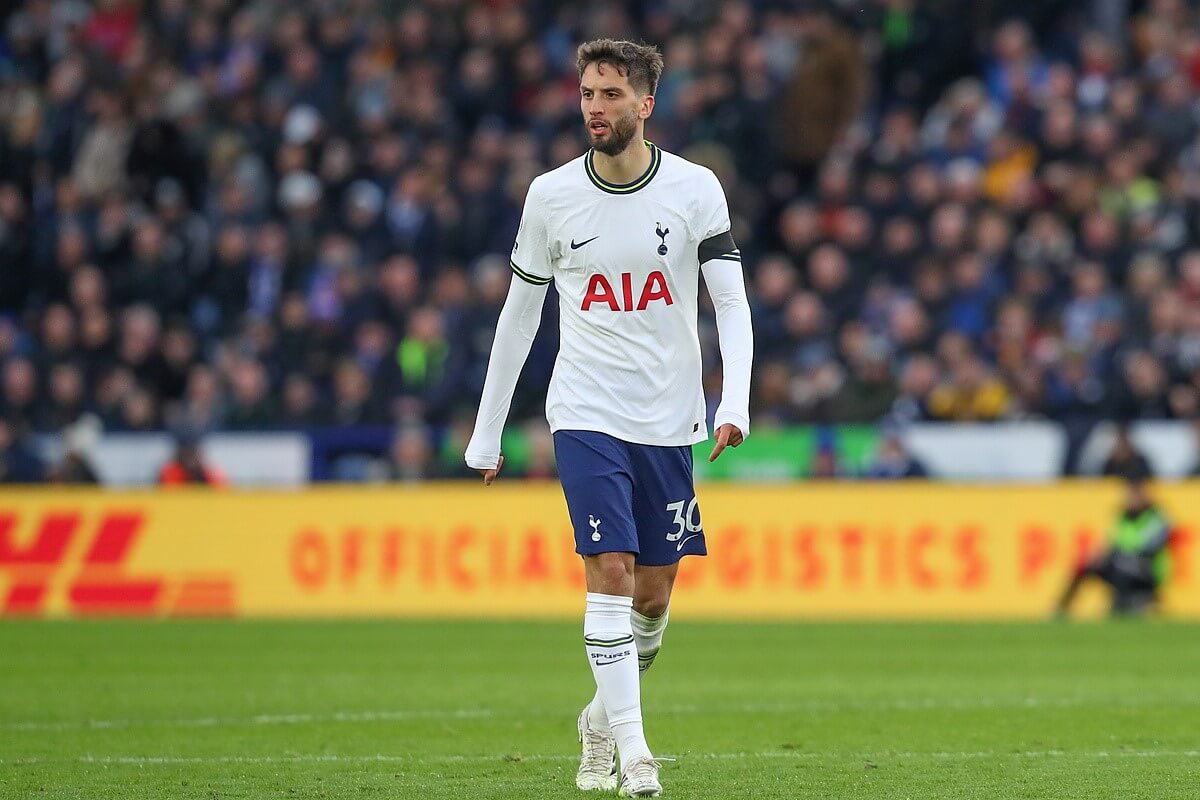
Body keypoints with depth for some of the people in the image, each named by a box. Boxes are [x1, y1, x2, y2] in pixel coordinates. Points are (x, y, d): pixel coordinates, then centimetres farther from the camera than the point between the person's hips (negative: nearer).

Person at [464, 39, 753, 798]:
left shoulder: (695, 189, -4)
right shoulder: (551, 195, -2)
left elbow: (732, 304, -5)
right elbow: (519, 314, 8)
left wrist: (735, 403, -21)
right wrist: (487, 434, 9)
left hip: (669, 417, 1)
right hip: (587, 414, -1)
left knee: (654, 594, 8)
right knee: (610, 571, -15)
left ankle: (604, 717, 33)